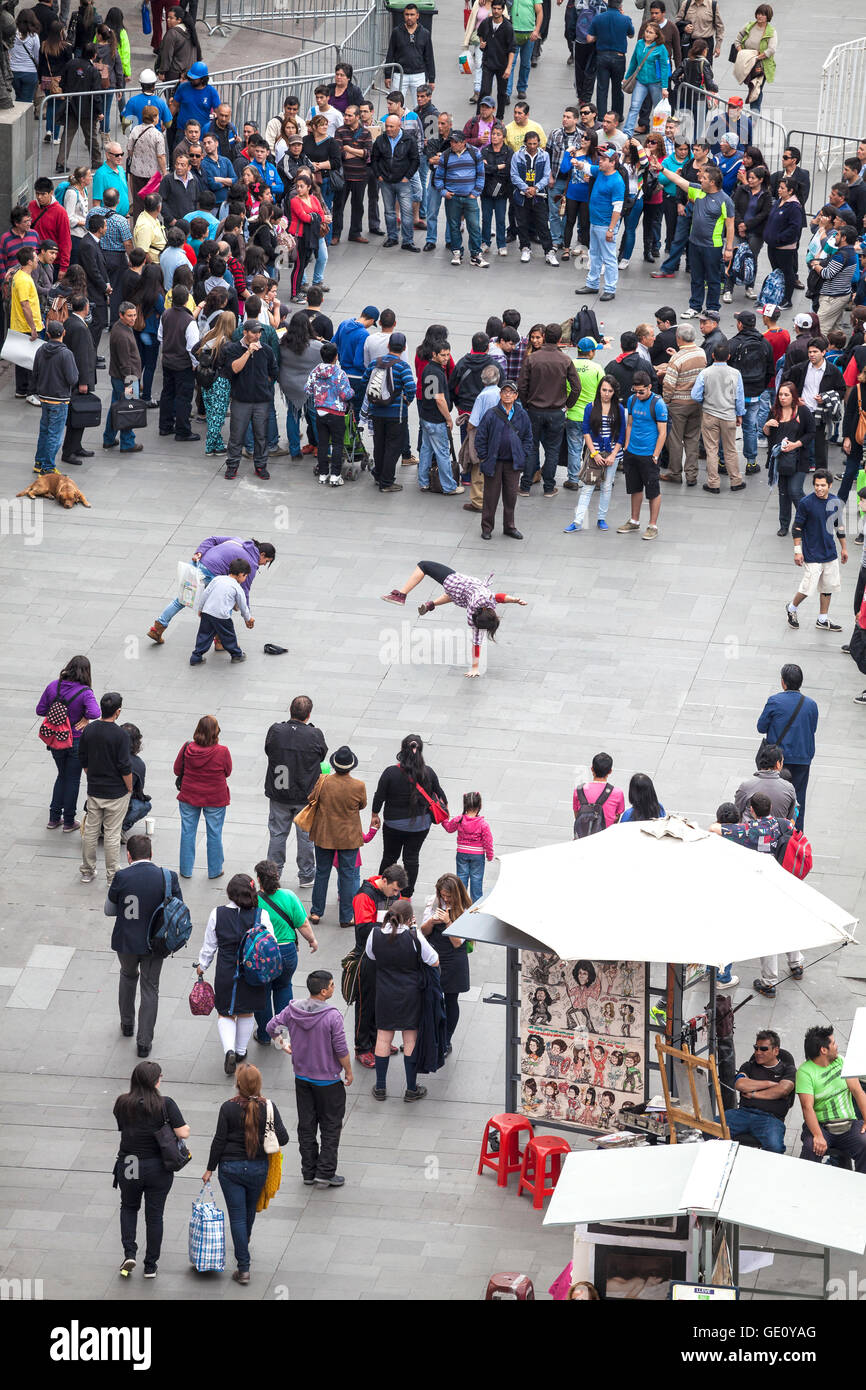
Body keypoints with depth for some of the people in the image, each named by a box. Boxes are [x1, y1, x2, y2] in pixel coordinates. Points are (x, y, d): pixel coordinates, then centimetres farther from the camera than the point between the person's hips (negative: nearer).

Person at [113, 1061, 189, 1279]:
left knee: (129, 1207, 26)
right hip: (158, 1168, -1)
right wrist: (186, 1127, 3)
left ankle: (129, 1254, 10)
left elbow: (121, 1126, 5)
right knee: (154, 1215, 13)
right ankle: (150, 1266, 20)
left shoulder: (123, 1103, -8)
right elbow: (183, 1133, -17)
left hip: (128, 1167, 1)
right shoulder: (165, 1104, -15)